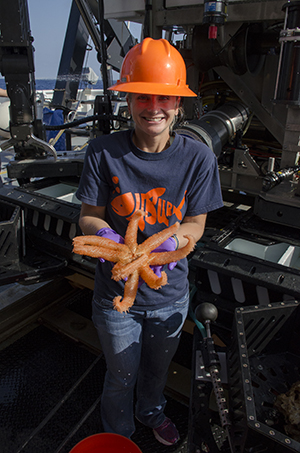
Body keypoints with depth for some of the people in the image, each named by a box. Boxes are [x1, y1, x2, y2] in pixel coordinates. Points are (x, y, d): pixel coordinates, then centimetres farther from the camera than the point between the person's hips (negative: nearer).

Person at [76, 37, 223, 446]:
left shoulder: (198, 158, -15)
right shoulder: (103, 152, -17)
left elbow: (195, 223, -6)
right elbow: (89, 216, -9)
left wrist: (170, 240, -27)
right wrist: (105, 236, -31)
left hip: (170, 293, 2)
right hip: (116, 293, -1)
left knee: (157, 368, 29)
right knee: (121, 375, 22)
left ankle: (151, 413, 65)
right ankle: (118, 436, 57)